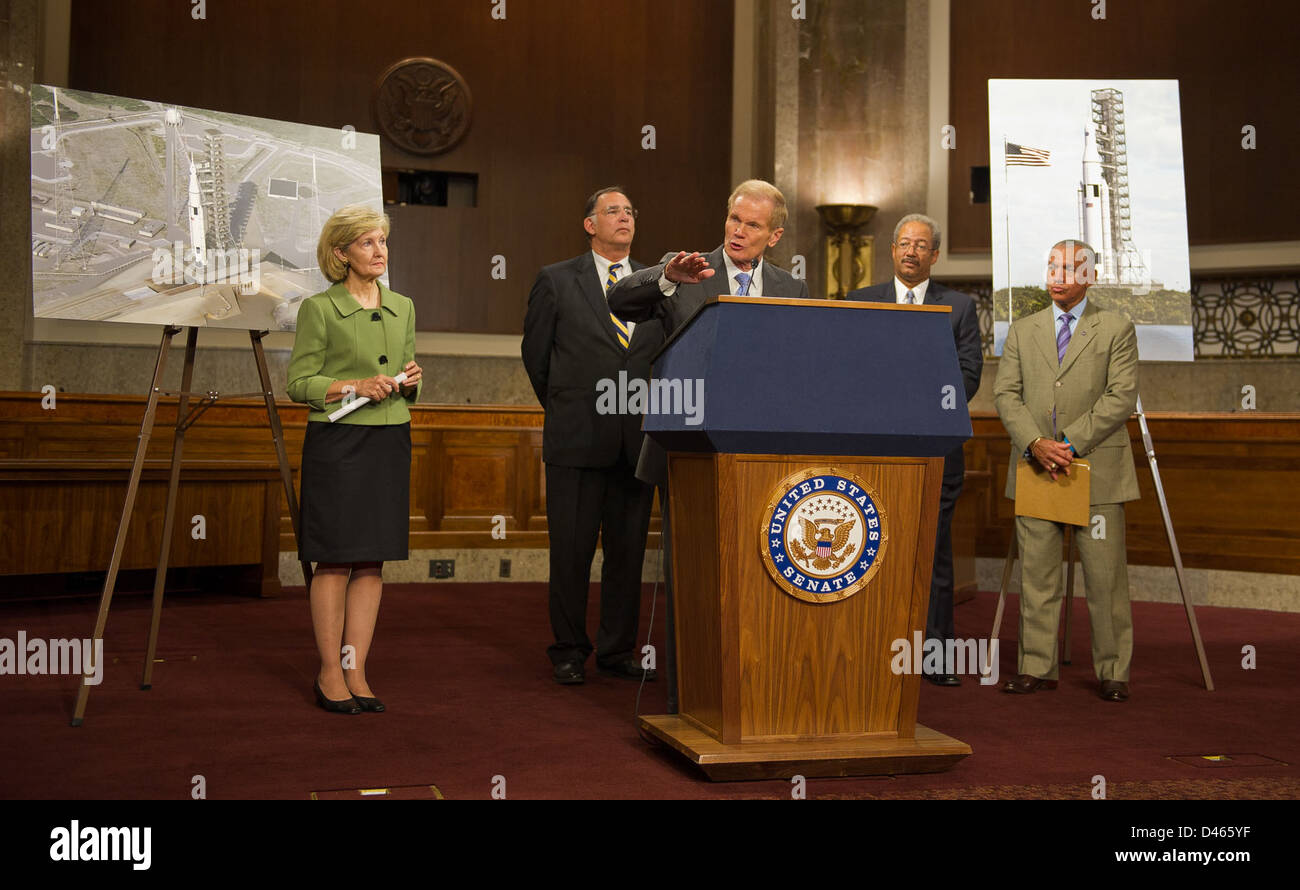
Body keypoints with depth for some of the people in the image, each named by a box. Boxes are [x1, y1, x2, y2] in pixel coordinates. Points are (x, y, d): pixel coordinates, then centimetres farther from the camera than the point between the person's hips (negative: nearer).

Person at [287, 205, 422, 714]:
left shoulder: (402, 308, 13)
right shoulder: (318, 309, -3)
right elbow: (299, 384, -5)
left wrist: (410, 381, -3)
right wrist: (354, 386, -17)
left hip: (390, 442, 5)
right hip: (337, 442, -5)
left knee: (372, 561, 5)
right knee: (335, 560, -1)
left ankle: (356, 672, 12)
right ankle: (330, 673, 9)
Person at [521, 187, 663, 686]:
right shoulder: (556, 281, 4)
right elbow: (535, 353, 11)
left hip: (637, 438, 3)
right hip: (577, 437, -2)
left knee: (628, 551, 7)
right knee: (571, 551, 3)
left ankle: (618, 652, 18)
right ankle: (569, 653, 15)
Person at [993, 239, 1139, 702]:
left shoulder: (1116, 329, 5)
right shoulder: (1022, 331, 14)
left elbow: (1121, 397, -5)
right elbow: (1006, 394, 5)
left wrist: (1070, 444, -14)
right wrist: (1035, 444, -13)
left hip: (1096, 468, -3)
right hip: (1034, 468, 3)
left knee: (1105, 575, -1)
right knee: (1037, 573, 4)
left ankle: (1113, 672, 8)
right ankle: (1038, 668, 11)